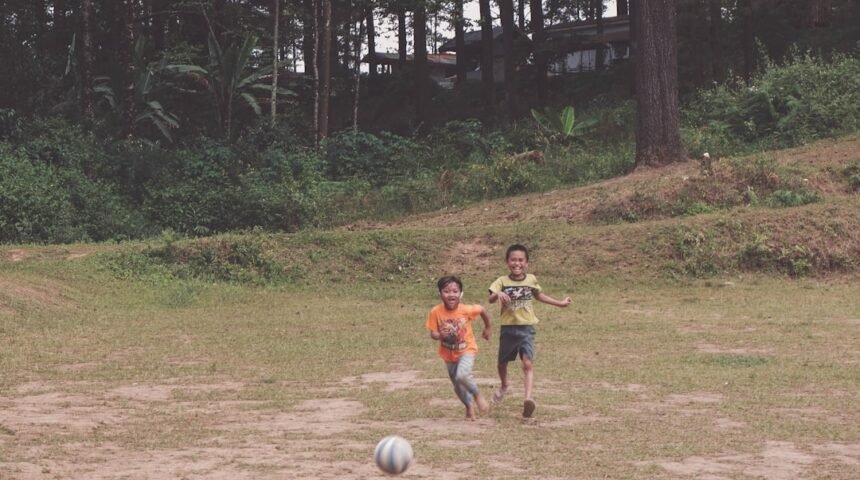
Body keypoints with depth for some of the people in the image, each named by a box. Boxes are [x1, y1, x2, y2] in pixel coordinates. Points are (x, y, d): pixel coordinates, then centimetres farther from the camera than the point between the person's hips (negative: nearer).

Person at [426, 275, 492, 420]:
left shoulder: (467, 310, -22)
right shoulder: (436, 312, -19)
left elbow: (482, 310, -2)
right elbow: (433, 333, -12)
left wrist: (487, 328, 9)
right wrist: (440, 335, -34)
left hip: (466, 349, -3)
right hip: (448, 353, 3)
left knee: (462, 375, -28)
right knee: (457, 384, 15)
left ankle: (477, 396, 0)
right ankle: (469, 406, 41)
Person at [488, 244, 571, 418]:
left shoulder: (531, 280, 2)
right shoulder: (502, 281, -6)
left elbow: (539, 295, 22)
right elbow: (491, 299, -20)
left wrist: (560, 303, 27)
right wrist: (498, 294, -43)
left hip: (526, 328, 0)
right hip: (508, 328, 0)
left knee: (528, 363, -17)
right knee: (502, 362, 18)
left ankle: (528, 398, -30)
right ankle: (504, 385, 49)